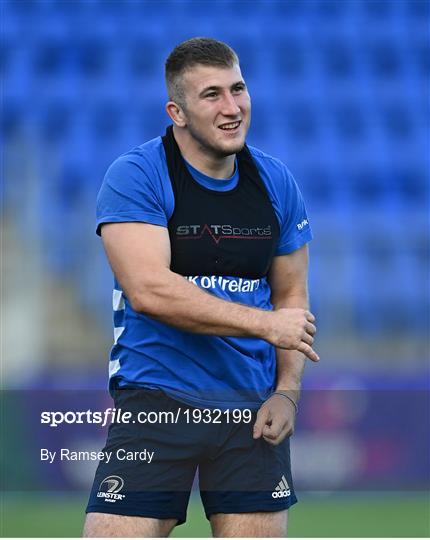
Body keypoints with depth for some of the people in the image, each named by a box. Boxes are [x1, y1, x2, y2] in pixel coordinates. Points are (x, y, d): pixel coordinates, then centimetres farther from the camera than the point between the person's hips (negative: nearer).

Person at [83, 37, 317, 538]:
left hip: (252, 411, 4)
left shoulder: (275, 182, 9)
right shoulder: (134, 176, -8)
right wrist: (264, 323, -18)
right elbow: (149, 290, -20)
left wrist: (287, 392, 1)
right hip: (154, 402, -4)